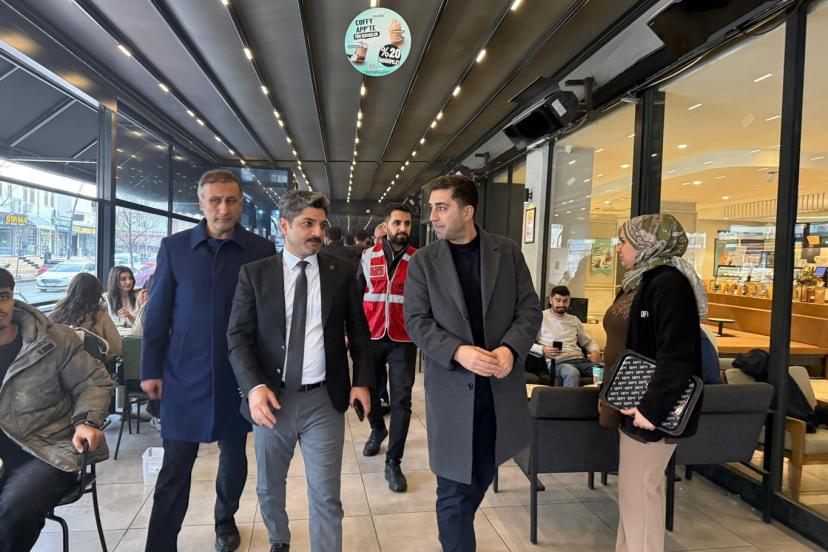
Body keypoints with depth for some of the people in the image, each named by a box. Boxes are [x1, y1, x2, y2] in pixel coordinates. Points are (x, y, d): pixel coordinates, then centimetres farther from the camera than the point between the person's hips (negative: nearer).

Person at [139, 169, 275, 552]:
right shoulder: (174, 247, 0)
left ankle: (225, 519, 41)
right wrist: (151, 369, 0)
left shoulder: (262, 250, -3)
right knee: (175, 467, 5)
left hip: (239, 375, 1)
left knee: (234, 457, 17)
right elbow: (157, 314, 2)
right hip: (185, 376, 0)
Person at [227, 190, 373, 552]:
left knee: (326, 495, 5)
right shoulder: (254, 273, -1)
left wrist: (362, 381, 0)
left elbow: (359, 331, 7)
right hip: (272, 397, 1)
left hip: (324, 399, -1)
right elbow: (238, 336, -5)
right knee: (269, 487, 21)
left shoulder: (342, 271, 1)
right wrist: (253, 386, -18)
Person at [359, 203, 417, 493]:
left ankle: (393, 463, 12)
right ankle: (378, 430, 46)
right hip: (371, 337, 2)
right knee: (368, 390, 16)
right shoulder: (369, 257, 3)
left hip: (403, 340, -2)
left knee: (401, 400, -1)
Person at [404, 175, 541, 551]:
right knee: (454, 490, 6)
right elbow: (416, 321, -7)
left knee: (482, 477, 22)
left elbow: (530, 309, 1)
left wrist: (510, 349, -18)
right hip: (451, 388, -2)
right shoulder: (422, 261, -1)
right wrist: (459, 351, -22)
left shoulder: (508, 252, 2)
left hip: (500, 385, 3)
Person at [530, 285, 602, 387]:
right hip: (557, 362, -5)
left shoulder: (574, 319, 26)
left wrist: (595, 351, 7)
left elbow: (588, 341, 29)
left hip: (580, 360, 5)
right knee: (572, 373, -41)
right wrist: (542, 350, -18)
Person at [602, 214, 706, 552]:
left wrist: (653, 408, -26)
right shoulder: (637, 282, 12)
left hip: (649, 409, -9)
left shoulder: (668, 284, -17)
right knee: (632, 489, 18)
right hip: (631, 403, 9)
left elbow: (676, 355, -26)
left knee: (639, 492, 2)